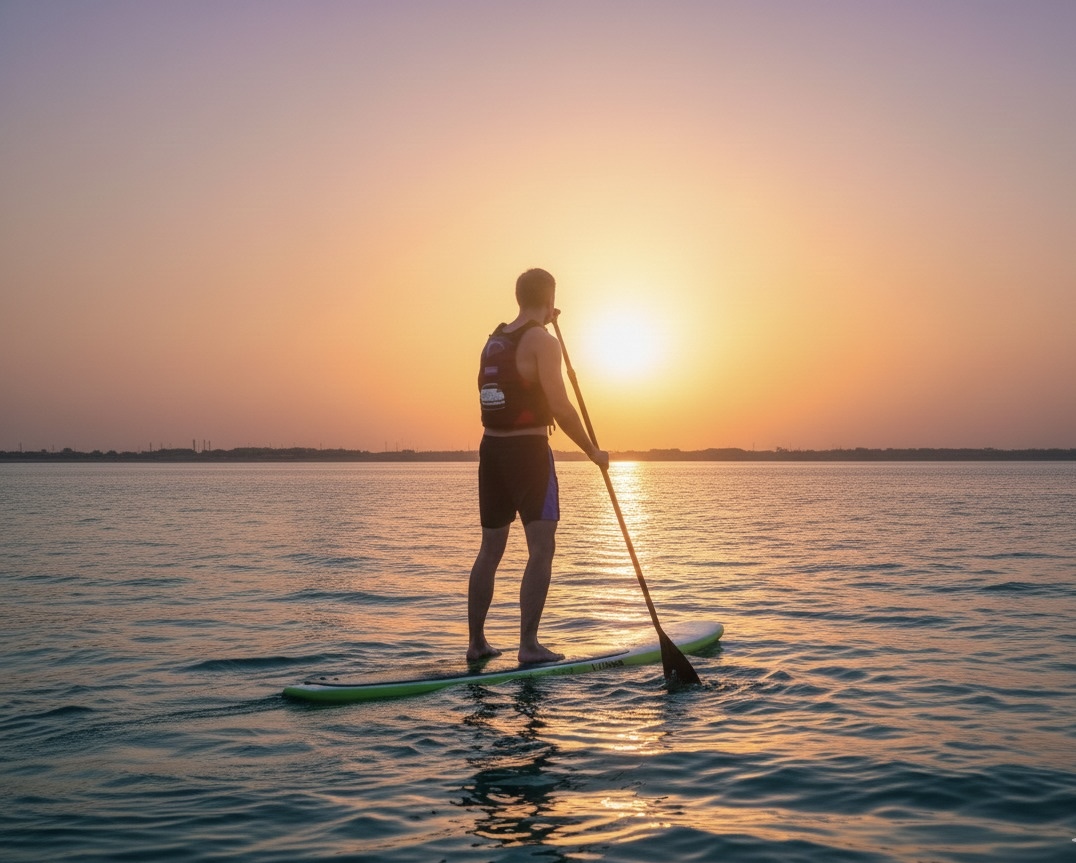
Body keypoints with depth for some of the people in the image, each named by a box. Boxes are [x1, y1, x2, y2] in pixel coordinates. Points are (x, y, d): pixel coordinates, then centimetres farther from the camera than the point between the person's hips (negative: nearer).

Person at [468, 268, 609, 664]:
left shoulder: (494, 341, 12)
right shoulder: (542, 341, -10)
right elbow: (560, 408, -16)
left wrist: (539, 325, 39)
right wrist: (593, 451, -6)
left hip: (491, 449, 8)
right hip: (528, 451, -7)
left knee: (490, 550, 14)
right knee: (541, 549, -5)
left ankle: (476, 643, 19)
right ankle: (529, 644, -10)